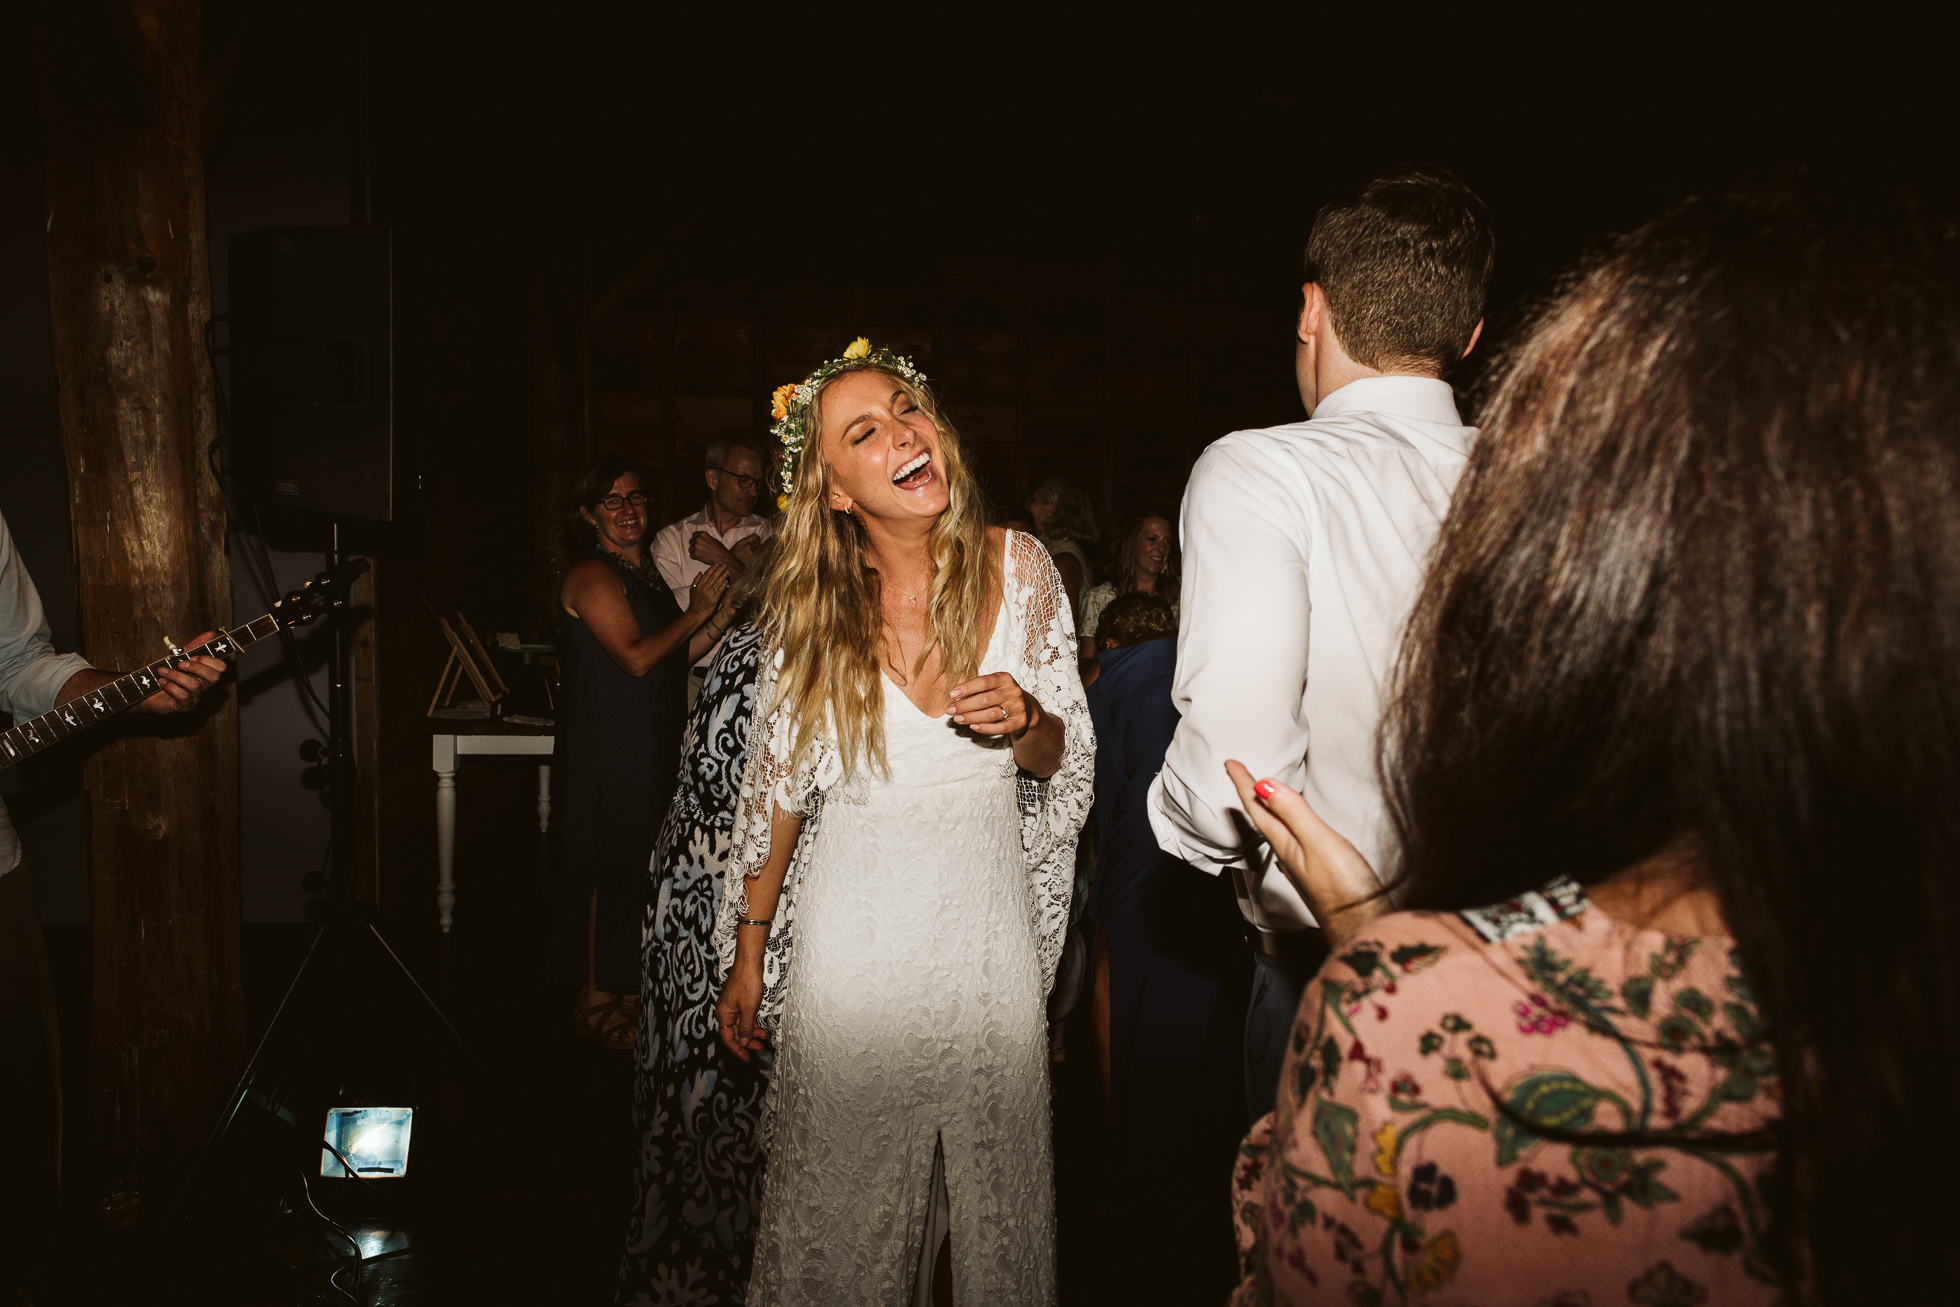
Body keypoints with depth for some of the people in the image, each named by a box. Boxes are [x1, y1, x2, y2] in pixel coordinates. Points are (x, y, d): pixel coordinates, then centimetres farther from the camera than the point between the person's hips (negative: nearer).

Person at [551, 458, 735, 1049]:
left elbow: (679, 654, 15)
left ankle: (623, 987, 25)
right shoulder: (591, 574, -11)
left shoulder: (643, 570, 16)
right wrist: (695, 612, -12)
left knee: (637, 861, 13)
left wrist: (725, 609, 4)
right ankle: (596, 1000, 7)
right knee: (609, 865, -3)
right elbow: (636, 657, -20)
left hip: (650, 745, 9)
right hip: (606, 748, -9)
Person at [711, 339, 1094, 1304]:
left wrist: (1025, 722, -20)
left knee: (994, 1191, 13)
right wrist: (749, 956, 6)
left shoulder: (1019, 569, -6)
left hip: (987, 927, 1)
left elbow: (1067, 762, 3)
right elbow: (775, 787, 2)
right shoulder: (811, 605, -7)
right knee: (841, 1202, 11)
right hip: (853, 932, -1)